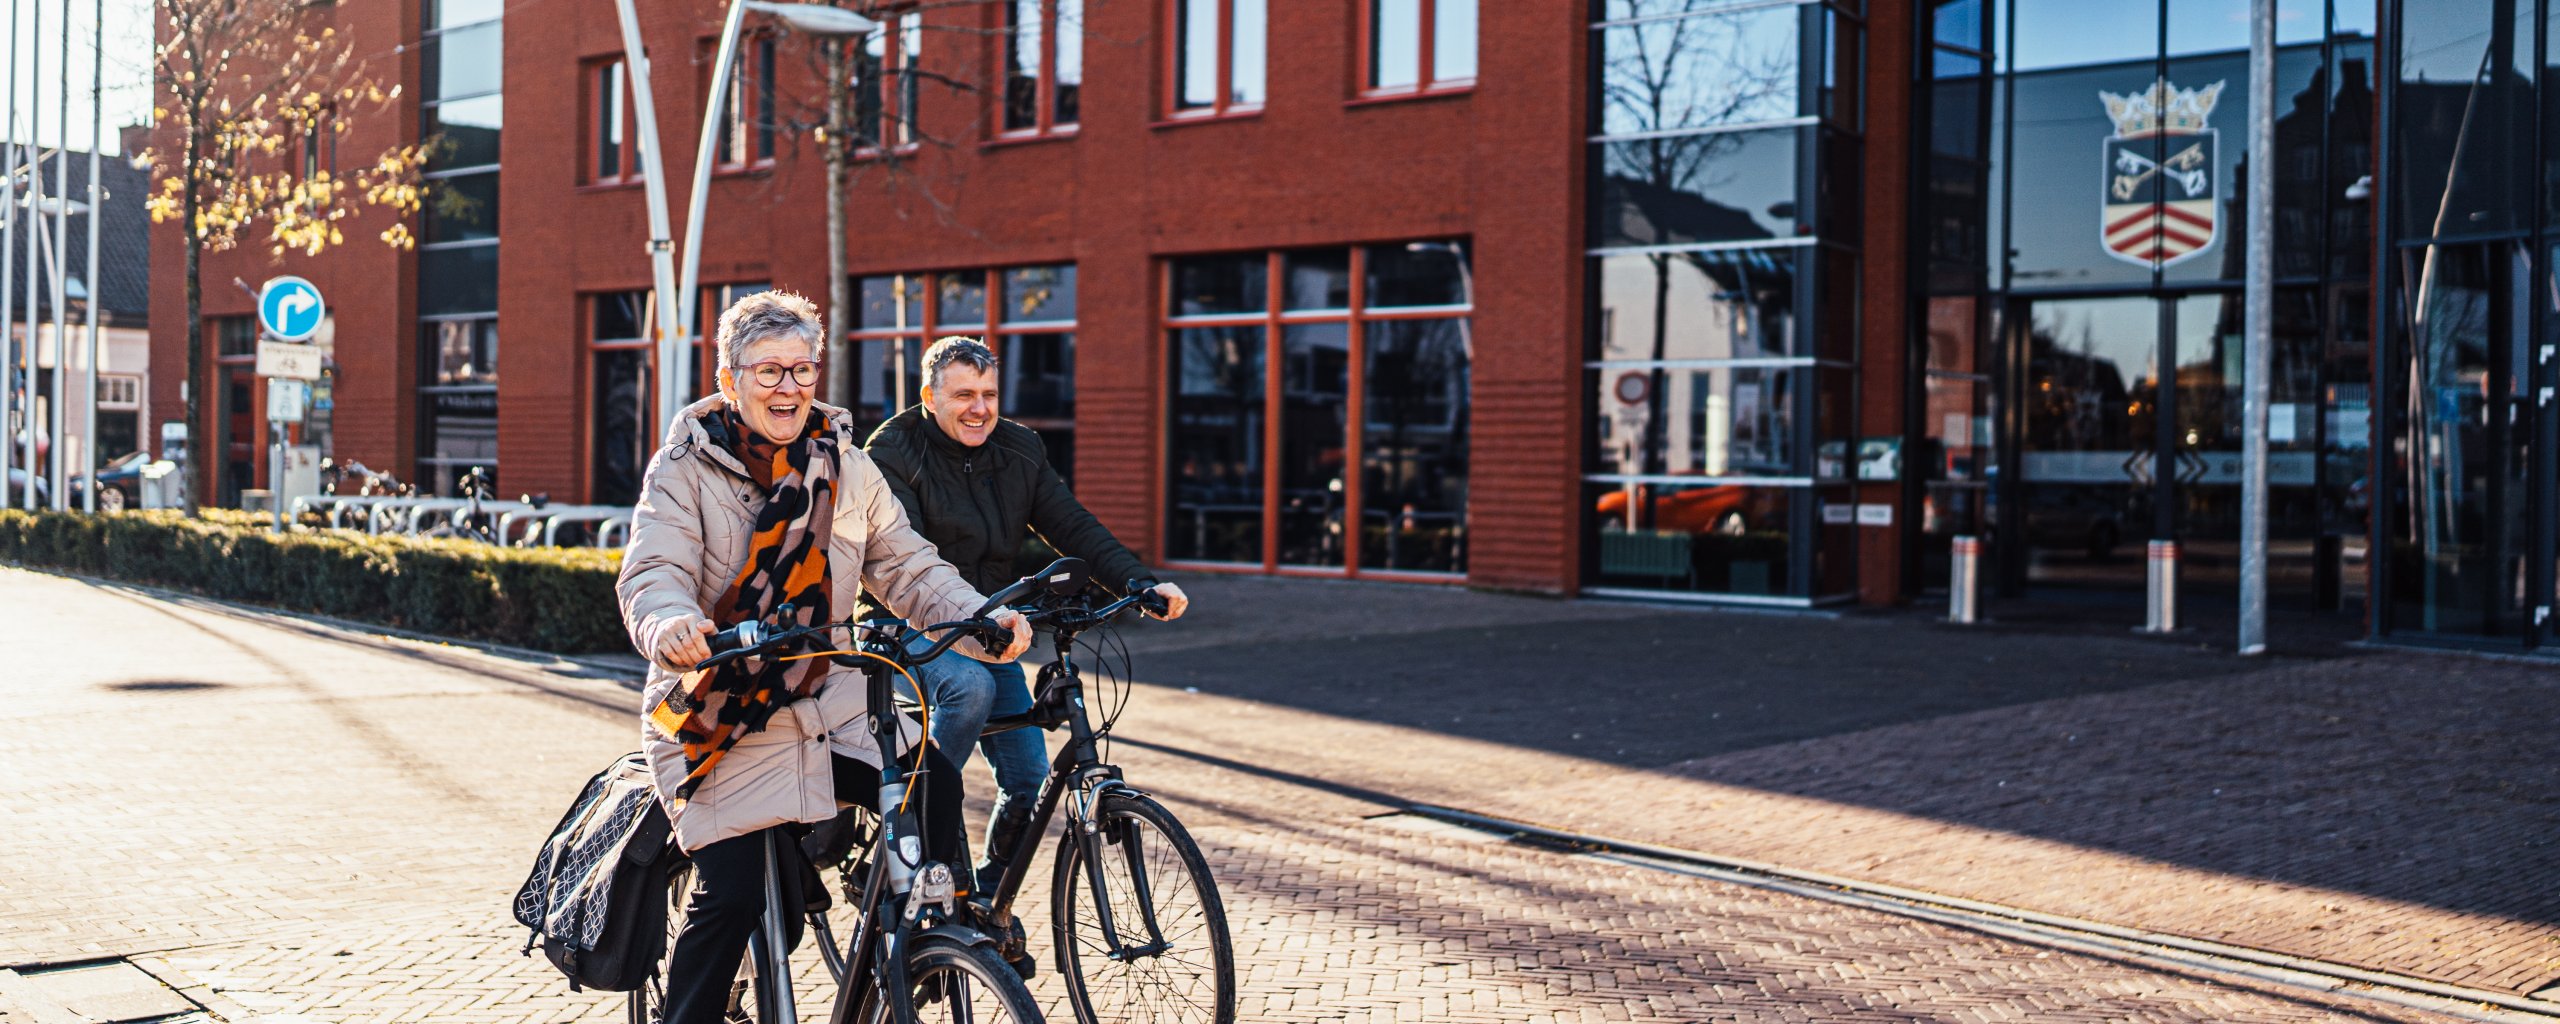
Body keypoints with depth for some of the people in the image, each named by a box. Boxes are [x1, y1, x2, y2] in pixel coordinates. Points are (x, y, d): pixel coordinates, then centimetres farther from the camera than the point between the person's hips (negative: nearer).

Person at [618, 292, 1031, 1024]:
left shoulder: (846, 467, 7)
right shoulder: (685, 470, -5)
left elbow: (906, 566, 2)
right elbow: (653, 575, -19)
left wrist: (983, 618, -17)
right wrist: (671, 627, -44)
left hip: (826, 707, 4)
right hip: (721, 720, -3)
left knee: (930, 780, -18)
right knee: (731, 896, -13)